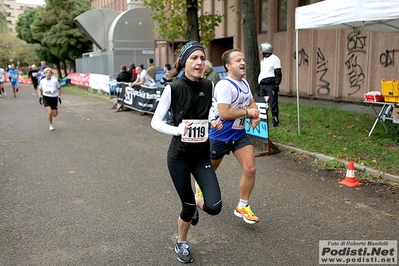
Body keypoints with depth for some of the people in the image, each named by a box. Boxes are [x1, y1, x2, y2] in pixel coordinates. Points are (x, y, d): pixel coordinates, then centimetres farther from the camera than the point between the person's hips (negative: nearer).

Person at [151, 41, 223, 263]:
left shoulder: (209, 86, -1)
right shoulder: (173, 88, -14)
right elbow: (155, 122, -10)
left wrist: (214, 123, -5)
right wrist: (178, 130, -27)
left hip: (202, 155, 4)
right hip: (179, 156, -3)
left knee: (214, 207, -8)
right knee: (188, 207, 7)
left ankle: (194, 204, 31)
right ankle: (181, 244, 38)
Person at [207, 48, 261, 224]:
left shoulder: (244, 83, 4)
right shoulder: (224, 85, -23)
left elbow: (251, 103, 19)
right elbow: (224, 113, -31)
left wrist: (255, 116, -3)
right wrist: (247, 112, -19)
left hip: (240, 134, 7)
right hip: (220, 135, -6)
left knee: (250, 169, -6)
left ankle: (242, 207, 11)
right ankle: (200, 186, 50)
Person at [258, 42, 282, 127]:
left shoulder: (274, 59, -7)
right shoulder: (263, 60, 20)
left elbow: (278, 73, -11)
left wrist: (276, 85, -16)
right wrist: (259, 83, 21)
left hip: (271, 85, -8)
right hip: (262, 85, 8)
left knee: (273, 104, -4)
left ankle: (275, 120, 2)